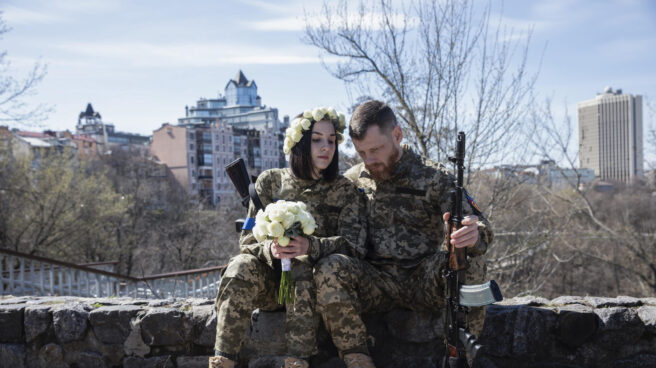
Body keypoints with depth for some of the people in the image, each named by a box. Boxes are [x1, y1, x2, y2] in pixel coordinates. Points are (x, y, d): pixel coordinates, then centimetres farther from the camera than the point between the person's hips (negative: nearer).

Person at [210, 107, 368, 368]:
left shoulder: (345, 190, 4)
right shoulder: (270, 181, 6)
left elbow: (353, 244, -10)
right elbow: (247, 239, 1)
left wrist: (310, 246, -29)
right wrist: (270, 248, -23)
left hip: (311, 283, -1)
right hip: (269, 283, 1)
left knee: (301, 268, -34)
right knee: (243, 266, -30)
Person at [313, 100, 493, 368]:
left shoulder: (434, 178, 3)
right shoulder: (352, 181, 10)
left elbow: (475, 225, -7)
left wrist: (474, 235, -34)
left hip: (424, 282, -1)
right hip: (375, 283, 1)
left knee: (466, 263, -32)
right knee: (328, 269, -29)